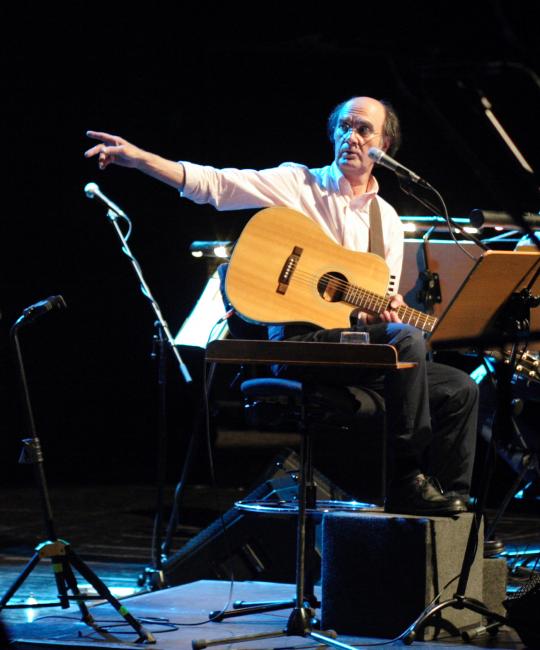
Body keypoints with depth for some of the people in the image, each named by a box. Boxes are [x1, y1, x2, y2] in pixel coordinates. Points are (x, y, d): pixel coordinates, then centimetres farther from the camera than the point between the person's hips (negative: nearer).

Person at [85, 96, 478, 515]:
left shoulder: (388, 220, 17)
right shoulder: (299, 185, 2)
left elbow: (386, 308, 18)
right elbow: (213, 183, -9)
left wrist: (389, 311, -9)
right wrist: (136, 157, -21)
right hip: (299, 341, -6)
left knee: (459, 389, -3)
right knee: (406, 340, -31)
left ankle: (452, 496, 5)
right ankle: (408, 479, -26)